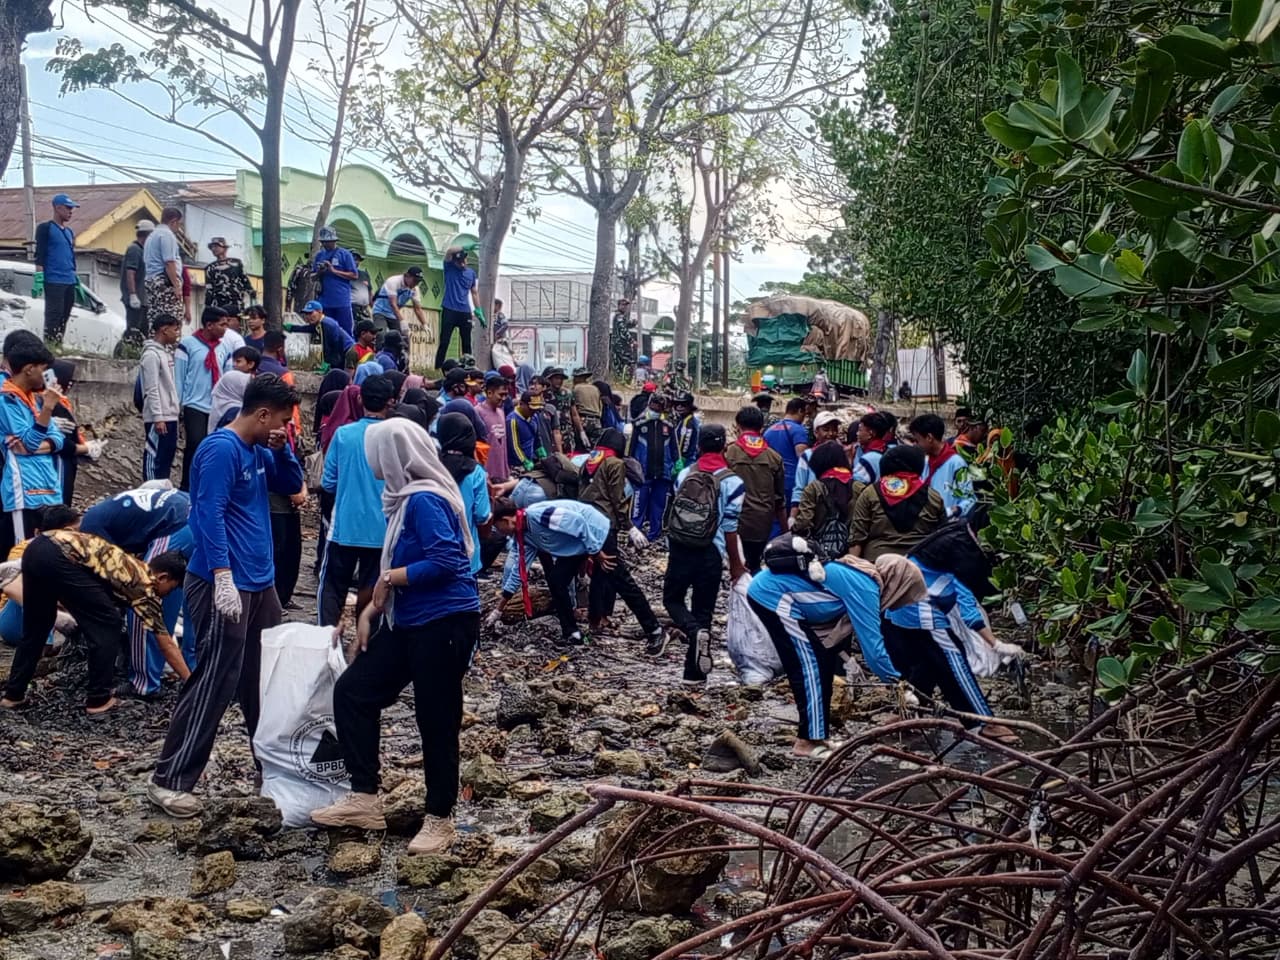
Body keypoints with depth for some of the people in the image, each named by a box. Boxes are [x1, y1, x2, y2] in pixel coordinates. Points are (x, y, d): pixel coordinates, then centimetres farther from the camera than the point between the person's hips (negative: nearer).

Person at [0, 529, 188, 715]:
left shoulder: (135, 568, 27)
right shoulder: (144, 584, 5)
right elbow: (166, 644, 9)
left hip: (36, 548, 9)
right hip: (59, 557, -9)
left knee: (34, 628, 25)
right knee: (107, 624, 4)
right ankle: (98, 699, 9)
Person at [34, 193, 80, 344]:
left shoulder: (69, 231, 21)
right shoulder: (45, 228, -2)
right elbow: (39, 254, -8)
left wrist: (76, 279, 21)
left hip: (70, 281, 8)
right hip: (53, 281, -8)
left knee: (64, 316, 8)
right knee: (53, 315, -12)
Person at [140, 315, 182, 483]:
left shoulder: (167, 352, 15)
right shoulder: (152, 354, -12)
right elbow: (152, 390, -17)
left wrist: (177, 407, 15)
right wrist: (158, 417, -20)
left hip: (170, 416, 9)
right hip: (159, 418, -9)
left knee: (168, 457, 11)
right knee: (154, 458, -4)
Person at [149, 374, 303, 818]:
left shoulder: (258, 450, 11)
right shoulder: (221, 449, -16)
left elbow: (292, 484, 21)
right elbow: (209, 514, -23)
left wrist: (282, 449, 2)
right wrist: (223, 576, -29)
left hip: (259, 582, 9)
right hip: (224, 584, -9)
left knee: (265, 677, 15)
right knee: (214, 683, -7)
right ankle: (169, 781, 0)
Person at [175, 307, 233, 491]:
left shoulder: (224, 348, 9)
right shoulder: (188, 344, -4)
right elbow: (178, 376, -3)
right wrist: (176, 406, -4)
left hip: (218, 408, 4)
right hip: (195, 407, -4)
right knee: (195, 446, -10)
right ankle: (187, 487, -1)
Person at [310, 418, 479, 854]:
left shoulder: (426, 500, -18)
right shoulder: (406, 497, 12)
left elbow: (445, 562, -25)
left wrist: (388, 579, -14)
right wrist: (372, 611, 11)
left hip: (445, 623, -10)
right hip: (408, 621, 10)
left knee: (436, 720, 1)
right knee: (353, 690, 8)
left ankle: (439, 819, 17)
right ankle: (364, 798, 14)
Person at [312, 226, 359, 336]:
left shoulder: (344, 254, 0)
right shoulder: (319, 255, 12)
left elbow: (354, 275, -4)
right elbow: (313, 277, 17)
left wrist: (334, 271, -11)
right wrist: (319, 272, -6)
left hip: (342, 300, -4)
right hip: (325, 301, 4)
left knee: (346, 332, -3)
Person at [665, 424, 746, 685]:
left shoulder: (684, 474, 2)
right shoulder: (731, 482, -10)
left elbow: (676, 510, 10)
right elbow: (729, 527, -9)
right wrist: (735, 563, 0)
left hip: (679, 551, 2)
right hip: (709, 556, -2)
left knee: (672, 599, 19)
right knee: (703, 610, 9)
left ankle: (694, 631, -12)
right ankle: (694, 673, 14)